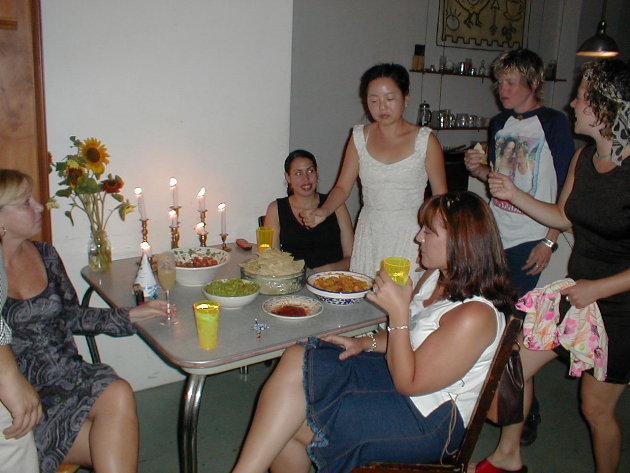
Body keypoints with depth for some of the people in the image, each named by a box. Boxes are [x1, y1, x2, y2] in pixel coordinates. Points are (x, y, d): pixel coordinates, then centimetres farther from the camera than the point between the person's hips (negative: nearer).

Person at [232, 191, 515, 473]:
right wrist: (365, 343, 5)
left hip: (427, 420, -9)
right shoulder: (436, 277, 4)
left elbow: (408, 383, -21)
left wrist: (398, 313, -23)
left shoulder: (475, 315, -24)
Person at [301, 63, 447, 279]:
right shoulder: (360, 137, 5)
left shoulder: (425, 141, -3)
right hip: (369, 235, 3)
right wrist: (323, 211, -14)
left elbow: (441, 196, 0)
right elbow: (343, 187, 5)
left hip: (409, 235, -2)